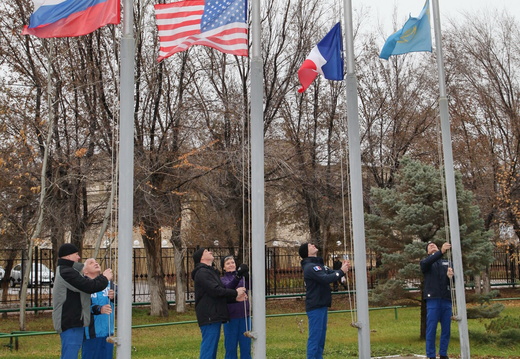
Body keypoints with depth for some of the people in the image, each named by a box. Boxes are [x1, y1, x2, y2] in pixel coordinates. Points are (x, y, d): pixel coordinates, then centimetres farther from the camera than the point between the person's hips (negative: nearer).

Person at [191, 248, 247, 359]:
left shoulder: (209, 272, 24)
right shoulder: (202, 273, -10)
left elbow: (220, 292, 19)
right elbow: (215, 291, -20)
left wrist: (234, 298, 4)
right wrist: (235, 293, -9)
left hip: (214, 316, 10)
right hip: (209, 316, -10)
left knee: (212, 348, 13)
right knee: (208, 348, -9)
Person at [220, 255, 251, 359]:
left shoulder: (242, 277, 9)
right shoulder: (222, 279, 3)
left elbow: (249, 286, -12)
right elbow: (228, 288, -20)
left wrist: (247, 276, -34)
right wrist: (238, 276, -37)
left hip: (244, 316, 2)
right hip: (230, 317, -2)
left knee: (246, 345, 5)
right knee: (231, 347, 4)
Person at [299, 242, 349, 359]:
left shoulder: (319, 264, 17)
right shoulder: (310, 267, -15)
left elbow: (332, 273, 12)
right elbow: (325, 279, -24)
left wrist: (342, 269, -7)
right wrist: (341, 271, -15)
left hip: (322, 306, 10)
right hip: (315, 307, -10)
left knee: (321, 336, 13)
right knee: (315, 336, -8)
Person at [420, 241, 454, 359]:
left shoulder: (446, 262, 18)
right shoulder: (425, 262, 10)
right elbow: (425, 263, -16)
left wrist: (451, 275, -19)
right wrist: (441, 251, -29)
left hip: (446, 300, 3)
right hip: (433, 300, -3)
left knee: (446, 329, 6)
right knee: (431, 329, -2)